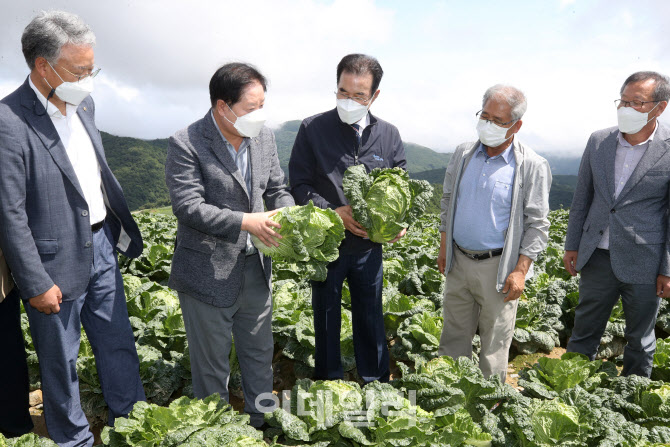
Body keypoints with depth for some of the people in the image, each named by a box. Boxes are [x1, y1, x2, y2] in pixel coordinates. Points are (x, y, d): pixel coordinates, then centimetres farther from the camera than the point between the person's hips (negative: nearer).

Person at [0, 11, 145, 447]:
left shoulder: (83, 104, 4)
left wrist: (122, 227, 15)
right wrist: (37, 285, -15)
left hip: (102, 246, 7)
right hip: (58, 263, -7)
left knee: (119, 342, 19)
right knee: (61, 361, 14)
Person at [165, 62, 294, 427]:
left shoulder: (264, 137, 3)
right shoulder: (186, 144, -16)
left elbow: (277, 189, 10)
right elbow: (188, 206, -22)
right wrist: (245, 222, -28)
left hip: (255, 267, 6)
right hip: (208, 271, -6)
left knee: (260, 352, 21)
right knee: (212, 363, 13)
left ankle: (263, 420, 43)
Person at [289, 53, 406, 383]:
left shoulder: (389, 135, 1)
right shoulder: (312, 129, -7)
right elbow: (299, 185, -7)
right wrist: (334, 211, -21)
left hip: (369, 245, 2)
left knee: (370, 316, 16)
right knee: (326, 316, 15)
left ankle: (377, 384, 36)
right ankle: (328, 382, 36)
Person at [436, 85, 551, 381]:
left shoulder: (532, 167, -10)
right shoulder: (463, 154, 4)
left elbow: (537, 225, -8)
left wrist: (520, 271, -13)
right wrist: (444, 248, 12)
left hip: (498, 266, -4)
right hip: (459, 260, 5)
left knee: (495, 343, 9)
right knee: (453, 336, 16)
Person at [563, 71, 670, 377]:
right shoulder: (598, 141, 1)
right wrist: (572, 245, 9)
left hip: (643, 264, -3)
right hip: (598, 257, 3)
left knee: (640, 340, 15)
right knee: (584, 332, 16)